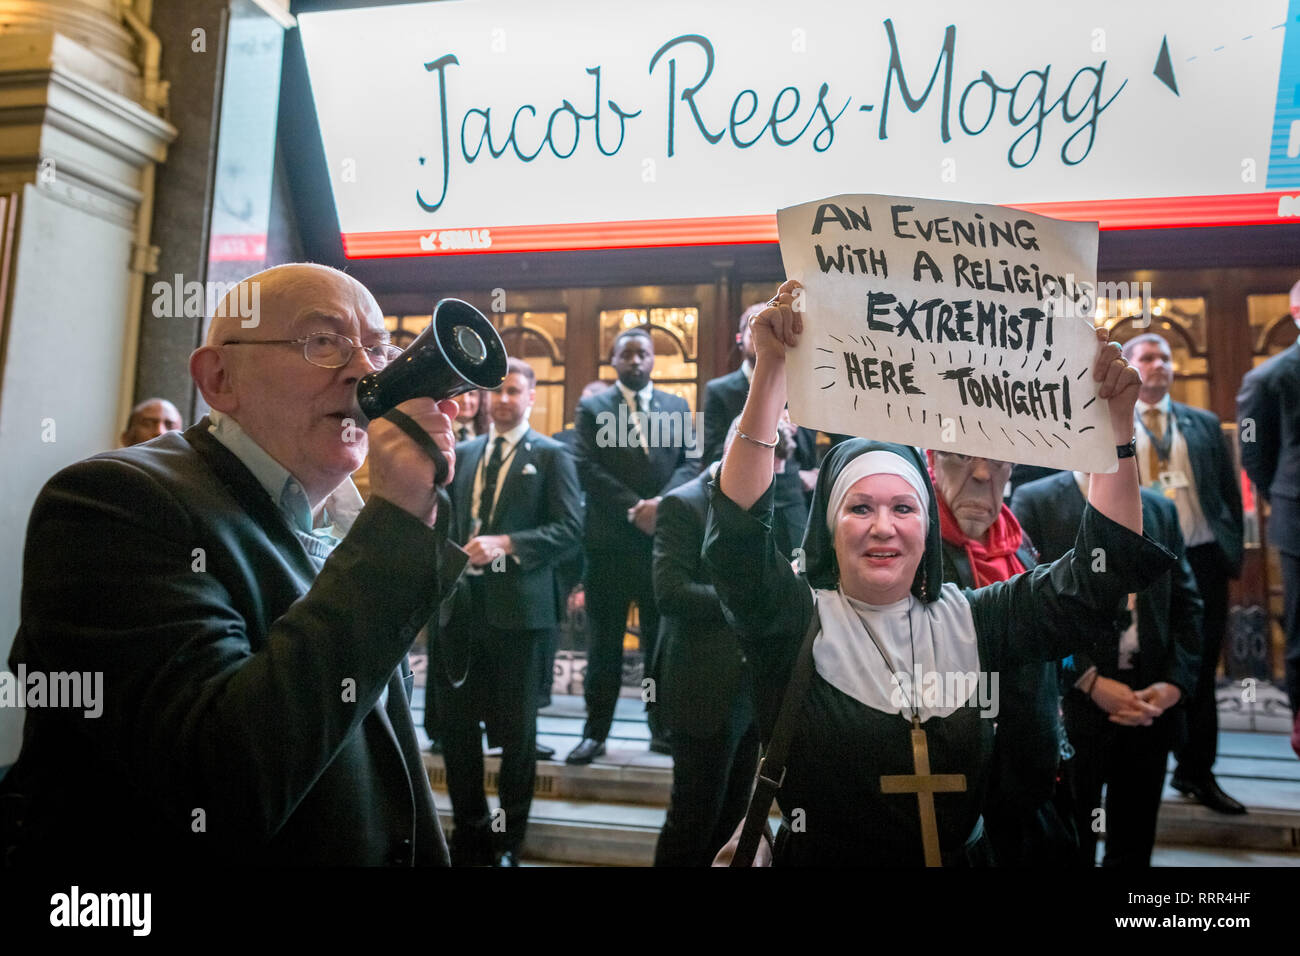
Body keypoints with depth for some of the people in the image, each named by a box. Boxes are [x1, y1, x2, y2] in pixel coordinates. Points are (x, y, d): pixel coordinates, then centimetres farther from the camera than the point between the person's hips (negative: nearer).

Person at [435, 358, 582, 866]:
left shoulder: (551, 455, -1)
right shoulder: (462, 453, 14)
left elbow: (570, 528, -10)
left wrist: (506, 545, -20)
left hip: (518, 609, -4)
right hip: (462, 606, 4)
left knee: (516, 729, 8)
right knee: (457, 724, 12)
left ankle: (509, 836, 27)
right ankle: (469, 825, 31)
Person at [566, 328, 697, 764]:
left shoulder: (677, 407, 13)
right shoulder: (592, 408, 5)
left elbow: (689, 463, 5)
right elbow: (589, 469, -4)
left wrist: (661, 503, -13)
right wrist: (634, 510, -14)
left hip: (664, 538, 2)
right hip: (610, 543, -2)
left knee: (662, 640, 9)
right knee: (604, 643, 4)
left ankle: (663, 727, 20)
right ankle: (595, 732, 13)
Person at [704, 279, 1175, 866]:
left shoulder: (971, 621, 4)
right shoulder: (797, 624, -6)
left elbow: (1095, 574, -2)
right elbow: (737, 535, -22)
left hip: (965, 856, 4)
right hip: (820, 856, -3)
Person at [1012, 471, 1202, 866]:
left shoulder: (1161, 508, 12)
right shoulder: (1034, 502, -4)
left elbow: (1186, 604, 10)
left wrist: (1175, 684, -4)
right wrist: (1091, 682, -15)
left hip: (1150, 705, 5)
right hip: (1074, 704, -4)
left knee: (1134, 847, 16)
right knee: (1071, 848, 7)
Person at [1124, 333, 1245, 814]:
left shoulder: (1204, 424, 11)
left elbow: (1229, 491, 11)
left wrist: (1234, 550, 4)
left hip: (1203, 559, 3)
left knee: (1201, 670, 10)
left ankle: (1197, 771, 24)